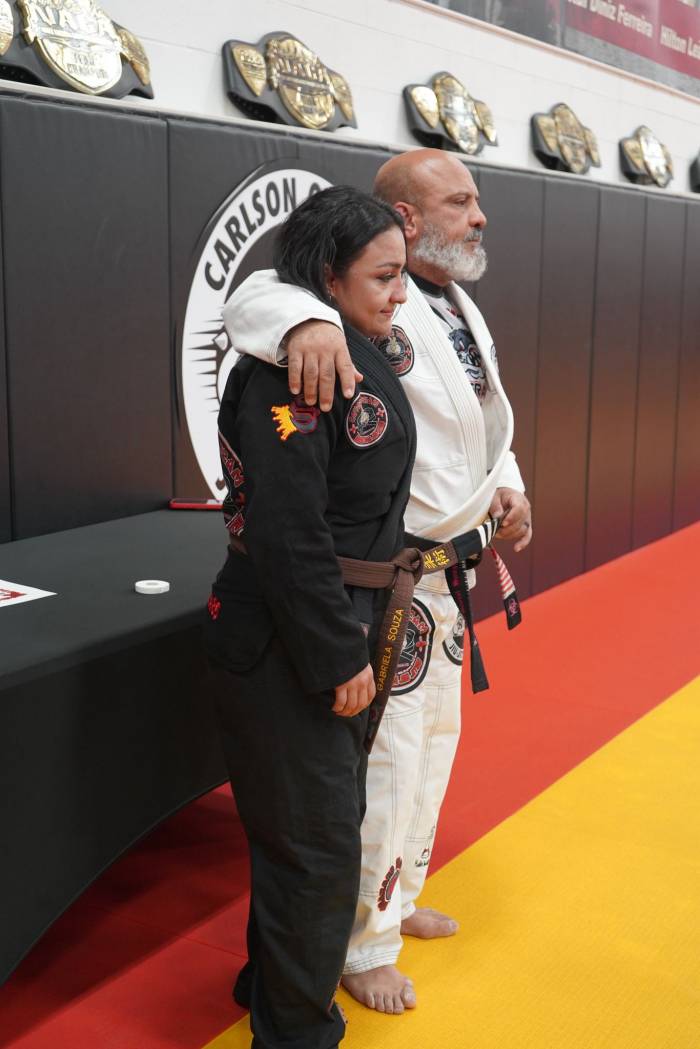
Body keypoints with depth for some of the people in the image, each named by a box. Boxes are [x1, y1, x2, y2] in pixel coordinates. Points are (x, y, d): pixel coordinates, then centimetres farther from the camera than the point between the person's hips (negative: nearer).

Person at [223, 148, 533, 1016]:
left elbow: (492, 426, 22)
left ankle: (398, 898, 45)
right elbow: (255, 297, -32)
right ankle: (362, 945, 24)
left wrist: (509, 487, 3)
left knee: (434, 737, 22)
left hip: (447, 570, 10)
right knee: (384, 757, 1)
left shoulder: (467, 316, 12)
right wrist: (306, 321, -53)